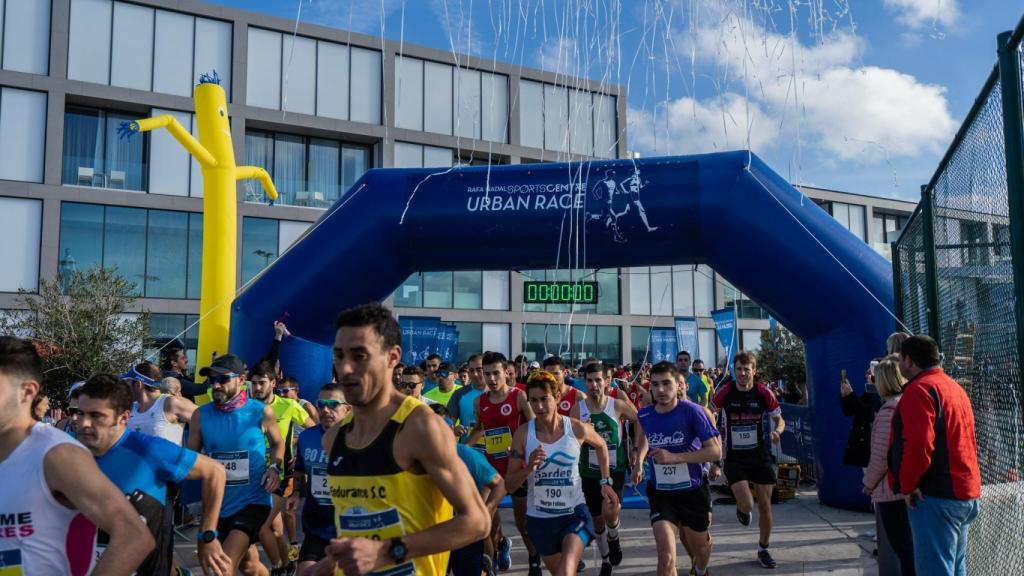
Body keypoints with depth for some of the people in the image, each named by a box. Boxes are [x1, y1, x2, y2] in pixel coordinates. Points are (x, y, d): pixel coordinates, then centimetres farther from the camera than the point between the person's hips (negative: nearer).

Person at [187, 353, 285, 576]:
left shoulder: (261, 412, -9)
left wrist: (275, 468, -9)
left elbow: (277, 443, 9)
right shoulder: (201, 415, -4)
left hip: (252, 501, -4)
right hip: (219, 504, 4)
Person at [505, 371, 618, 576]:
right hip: (539, 517, 2)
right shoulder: (523, 434, -12)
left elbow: (601, 445, 13)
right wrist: (528, 469, -26)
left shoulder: (577, 429, -12)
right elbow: (509, 486, -8)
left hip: (574, 513, -2)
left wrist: (605, 482, 9)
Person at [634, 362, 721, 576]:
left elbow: (715, 451, -21)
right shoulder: (644, 415, -6)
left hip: (693, 491, -1)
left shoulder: (693, 411, -19)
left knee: (699, 546, 21)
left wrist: (675, 457, -29)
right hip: (660, 494, 1)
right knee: (666, 557, -15)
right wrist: (639, 461, 3)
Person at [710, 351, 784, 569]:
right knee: (747, 505, -15)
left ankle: (763, 549, 27)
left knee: (765, 505, 6)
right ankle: (741, 508, 24)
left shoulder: (764, 393, -8)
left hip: (760, 455, 2)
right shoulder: (724, 392, -11)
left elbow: (779, 420, 4)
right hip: (734, 457, -2)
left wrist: (777, 431, -21)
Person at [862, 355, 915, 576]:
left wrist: (869, 483, -2)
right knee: (913, 551, 16)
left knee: (905, 553, 0)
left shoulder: (890, 409, -16)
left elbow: (881, 456, -17)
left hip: (894, 491, -7)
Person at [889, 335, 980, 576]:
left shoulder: (919, 389, -13)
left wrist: (907, 485, -13)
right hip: (966, 491, 10)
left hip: (936, 495, -10)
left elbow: (918, 445, -23)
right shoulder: (955, 388, 17)